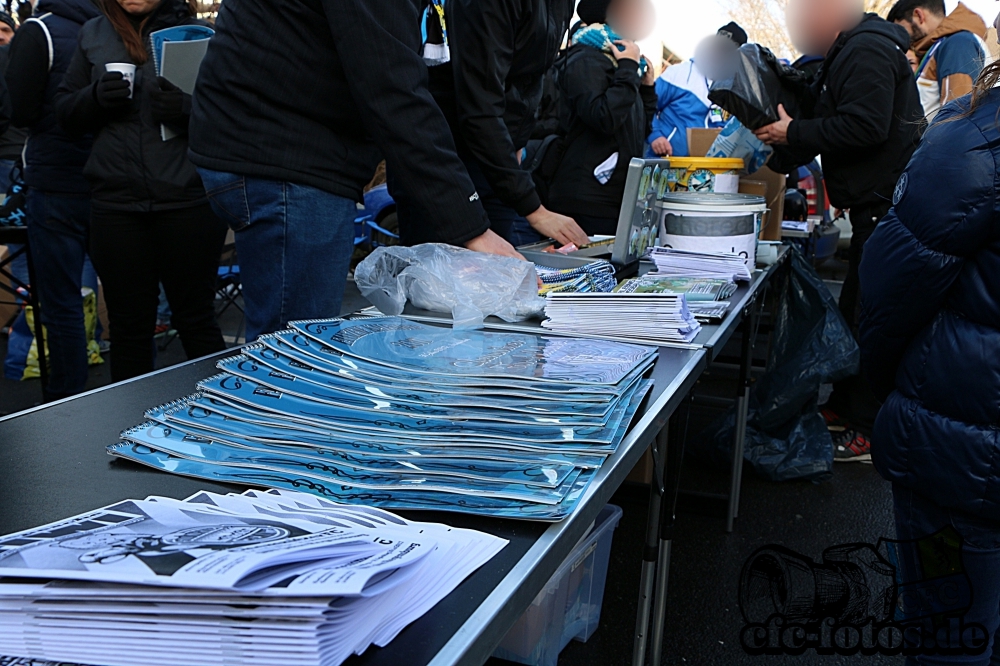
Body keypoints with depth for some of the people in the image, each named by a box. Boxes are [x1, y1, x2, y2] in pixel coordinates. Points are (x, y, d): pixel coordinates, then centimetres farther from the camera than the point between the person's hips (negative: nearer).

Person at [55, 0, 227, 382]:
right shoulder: (93, 36, 12)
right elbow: (64, 112, 14)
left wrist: (189, 109, -21)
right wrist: (96, 97, -7)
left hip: (188, 202, -3)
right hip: (115, 203, 3)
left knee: (196, 321, 6)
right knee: (128, 325, 11)